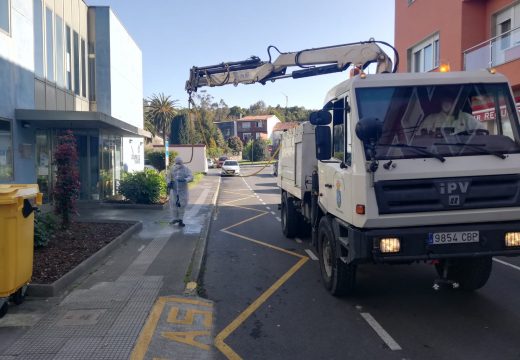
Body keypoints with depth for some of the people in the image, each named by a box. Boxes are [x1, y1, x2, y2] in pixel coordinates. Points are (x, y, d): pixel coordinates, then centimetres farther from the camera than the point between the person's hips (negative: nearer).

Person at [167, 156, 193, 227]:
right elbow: (168, 177, 15)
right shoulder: (172, 168, 5)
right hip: (174, 189, 2)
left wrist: (185, 180, -32)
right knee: (173, 204, -3)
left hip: (183, 189, -1)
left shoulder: (186, 169, -3)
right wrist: (169, 182, -6)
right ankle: (175, 218, 11)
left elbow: (191, 177, -12)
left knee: (182, 205, 3)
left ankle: (180, 220, 16)